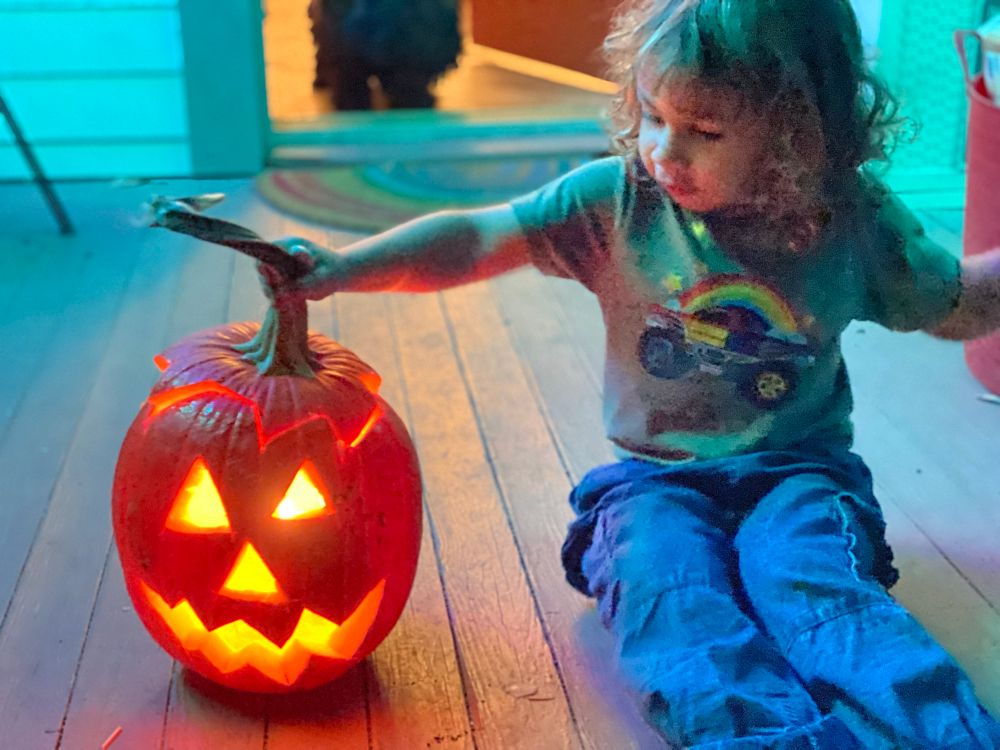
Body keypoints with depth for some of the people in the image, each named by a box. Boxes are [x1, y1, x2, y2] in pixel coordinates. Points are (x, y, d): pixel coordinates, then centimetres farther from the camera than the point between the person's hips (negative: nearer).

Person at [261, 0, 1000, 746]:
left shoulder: (853, 218, -3)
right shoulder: (618, 198, -6)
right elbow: (474, 241, -10)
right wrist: (342, 267, -22)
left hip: (798, 471, 0)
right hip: (660, 477, 0)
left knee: (808, 578, -32)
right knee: (661, 580, -31)